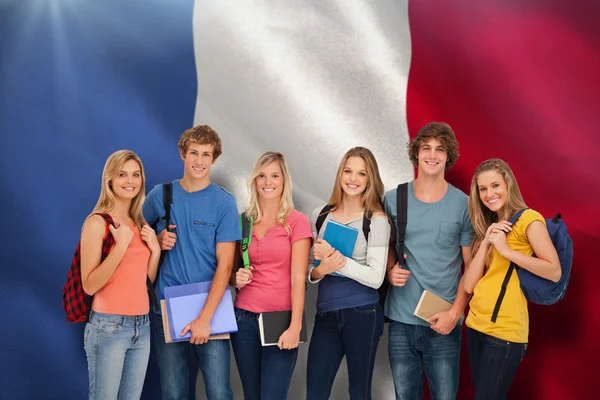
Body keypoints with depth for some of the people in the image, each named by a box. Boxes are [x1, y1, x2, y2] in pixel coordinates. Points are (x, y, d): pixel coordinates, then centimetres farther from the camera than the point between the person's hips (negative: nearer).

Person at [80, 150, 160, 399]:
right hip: (108, 326, -6)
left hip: (142, 326, 6)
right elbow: (89, 285, -15)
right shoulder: (97, 222, -9)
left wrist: (155, 248, -2)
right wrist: (120, 246, -21)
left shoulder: (140, 224, 11)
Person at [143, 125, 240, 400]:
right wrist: (158, 241, -5)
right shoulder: (160, 195, 4)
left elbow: (224, 265, -8)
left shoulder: (224, 203, -4)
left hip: (211, 308, -2)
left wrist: (205, 317, -16)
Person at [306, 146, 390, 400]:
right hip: (326, 314, 3)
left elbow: (375, 278, -13)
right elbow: (307, 271, 8)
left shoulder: (376, 220, -5)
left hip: (362, 314, -3)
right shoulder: (319, 216, 6)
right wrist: (320, 270, -14)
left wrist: (335, 257, -19)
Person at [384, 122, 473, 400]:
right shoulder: (393, 199, 2)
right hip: (400, 320, 2)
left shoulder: (463, 204, -2)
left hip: (443, 324, -2)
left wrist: (455, 312, -9)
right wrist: (389, 270, -7)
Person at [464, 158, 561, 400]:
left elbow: (554, 272, -17)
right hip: (476, 325, 7)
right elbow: (469, 285, 4)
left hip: (505, 332, -7)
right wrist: (485, 243, -7)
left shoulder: (528, 219, -7)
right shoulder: (487, 226, 13)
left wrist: (506, 250, -19)